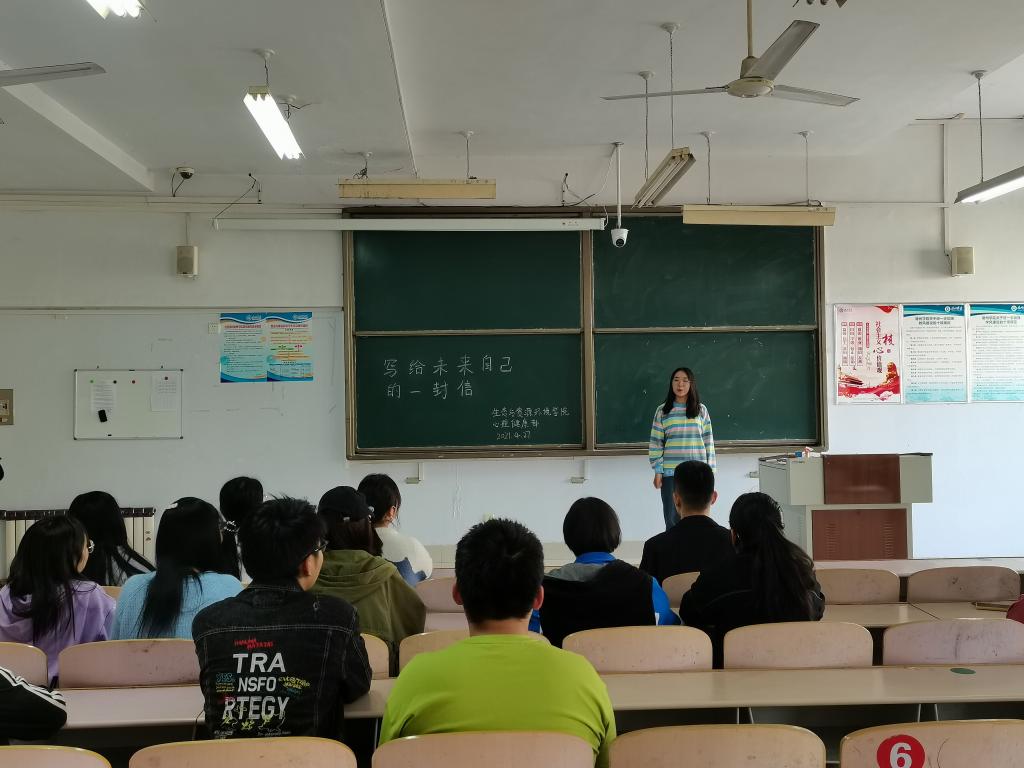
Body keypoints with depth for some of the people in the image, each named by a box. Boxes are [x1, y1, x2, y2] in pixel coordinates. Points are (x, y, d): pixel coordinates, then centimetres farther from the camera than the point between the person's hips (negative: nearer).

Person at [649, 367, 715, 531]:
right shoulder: (663, 411, 4)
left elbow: (709, 442, 7)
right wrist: (657, 471, -2)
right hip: (670, 473, 0)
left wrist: (710, 471, 2)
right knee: (672, 519, 1)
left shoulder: (701, 410, 7)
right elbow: (655, 443, 4)